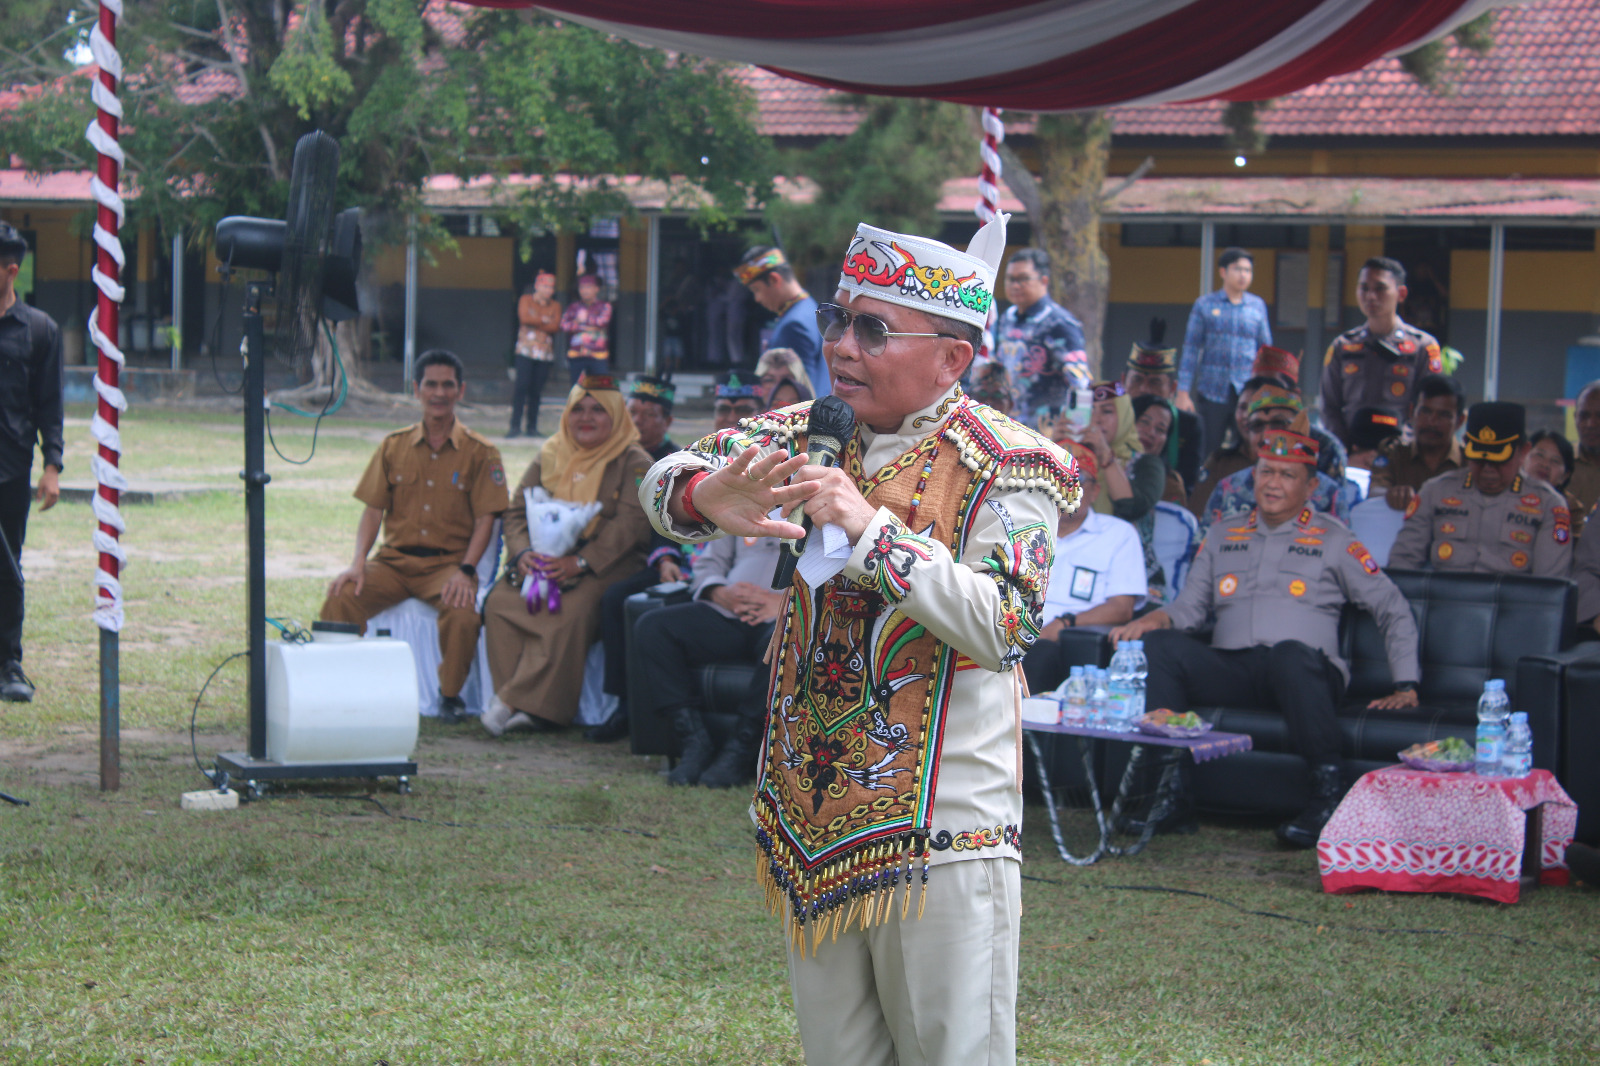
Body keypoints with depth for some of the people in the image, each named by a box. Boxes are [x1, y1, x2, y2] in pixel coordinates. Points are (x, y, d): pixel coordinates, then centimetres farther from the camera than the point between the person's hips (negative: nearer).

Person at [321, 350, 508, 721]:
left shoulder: (480, 453, 3)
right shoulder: (394, 446, 10)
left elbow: (485, 520, -1)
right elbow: (373, 510, 7)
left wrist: (464, 571, -16)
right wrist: (358, 563, -8)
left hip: (448, 562, -2)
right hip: (394, 560, 2)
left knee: (462, 613, -34)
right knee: (341, 598, -26)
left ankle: (450, 696, -8)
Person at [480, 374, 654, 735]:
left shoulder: (635, 464, 3)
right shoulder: (549, 457, 18)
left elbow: (630, 525, -10)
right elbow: (517, 511, 13)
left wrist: (580, 562, -22)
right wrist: (522, 553, -10)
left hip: (604, 566, -4)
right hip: (543, 560, 4)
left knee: (569, 613, -35)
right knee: (500, 603, -24)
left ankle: (517, 702, -30)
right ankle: (528, 706, -25)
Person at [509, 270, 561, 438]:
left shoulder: (555, 305, 11)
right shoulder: (526, 300, 6)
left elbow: (555, 326, -3)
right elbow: (524, 317, -12)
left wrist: (535, 323, -9)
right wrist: (544, 321, -4)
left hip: (545, 353, 3)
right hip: (526, 350, -2)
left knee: (536, 390, 1)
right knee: (522, 386, -11)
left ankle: (532, 427, 7)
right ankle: (515, 426, -11)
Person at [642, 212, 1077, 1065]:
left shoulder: (1006, 467, -9)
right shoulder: (814, 434, 7)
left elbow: (1004, 623, -21)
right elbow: (664, 480, 1)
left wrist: (870, 526, -25)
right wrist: (705, 497, -23)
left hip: (941, 841, -6)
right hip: (811, 833, 6)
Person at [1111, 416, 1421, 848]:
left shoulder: (1332, 539, 13)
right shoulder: (1224, 534, 24)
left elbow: (1394, 610, 13)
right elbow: (1192, 604, 20)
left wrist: (1406, 686, 3)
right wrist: (1157, 619, -4)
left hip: (1307, 673, -3)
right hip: (1229, 669, 3)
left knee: (1291, 653, -41)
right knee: (1159, 646, -25)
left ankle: (1329, 793, -39)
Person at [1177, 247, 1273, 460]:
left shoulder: (1258, 306, 9)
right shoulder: (1205, 305, 4)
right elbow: (1190, 350, 4)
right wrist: (1183, 393, -1)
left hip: (1248, 392, 1)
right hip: (1212, 392, -1)